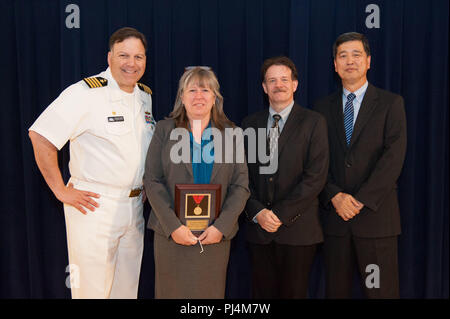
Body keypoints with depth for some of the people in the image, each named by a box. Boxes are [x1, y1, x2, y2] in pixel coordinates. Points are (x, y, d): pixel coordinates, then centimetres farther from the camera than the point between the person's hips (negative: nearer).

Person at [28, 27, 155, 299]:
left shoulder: (146, 96, 10)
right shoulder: (87, 93, -13)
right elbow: (40, 136, -18)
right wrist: (61, 191, -16)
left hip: (135, 206, 7)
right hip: (95, 207, -6)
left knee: (128, 286, 16)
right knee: (93, 288, 2)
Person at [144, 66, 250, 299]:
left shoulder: (231, 134, 7)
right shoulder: (164, 129, 5)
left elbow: (241, 186, 3)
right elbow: (152, 181, -1)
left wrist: (222, 227, -9)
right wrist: (173, 226, -11)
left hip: (216, 236, 1)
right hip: (172, 235, -1)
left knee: (210, 292, 9)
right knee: (172, 292, 6)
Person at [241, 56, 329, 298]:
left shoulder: (313, 122, 0)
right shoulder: (250, 123, 10)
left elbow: (316, 176, -9)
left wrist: (281, 214, -13)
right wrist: (257, 211, -8)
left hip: (297, 229, -3)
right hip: (258, 228, 3)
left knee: (293, 292, 6)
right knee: (262, 292, 10)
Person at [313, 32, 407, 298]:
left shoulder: (391, 103, 3)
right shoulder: (323, 107, 11)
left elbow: (394, 157, -8)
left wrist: (361, 200, -14)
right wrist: (335, 196, -10)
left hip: (376, 215, -2)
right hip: (335, 216, 3)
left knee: (382, 290, 1)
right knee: (336, 289, 9)